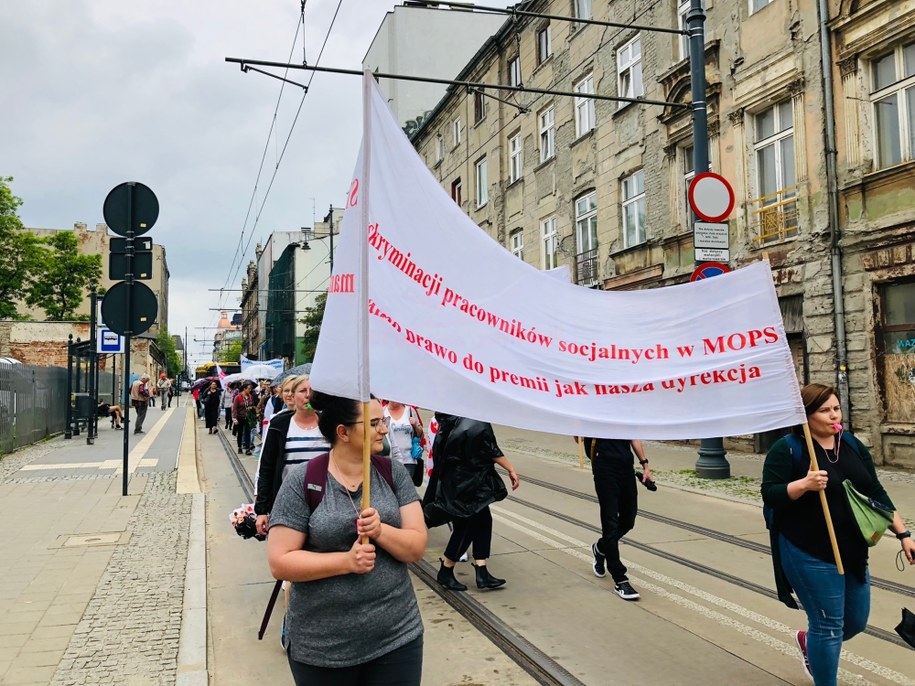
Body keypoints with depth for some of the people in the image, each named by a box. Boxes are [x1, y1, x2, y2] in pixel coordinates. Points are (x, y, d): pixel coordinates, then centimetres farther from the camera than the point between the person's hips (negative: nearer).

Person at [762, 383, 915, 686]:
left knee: (856, 621, 17)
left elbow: (876, 493, 10)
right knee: (829, 625, 0)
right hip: (810, 554, -7)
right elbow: (770, 494, -15)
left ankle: (808, 640, 46)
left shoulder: (852, 445, 7)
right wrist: (804, 484, -30)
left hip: (852, 552, 7)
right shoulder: (787, 449, -11)